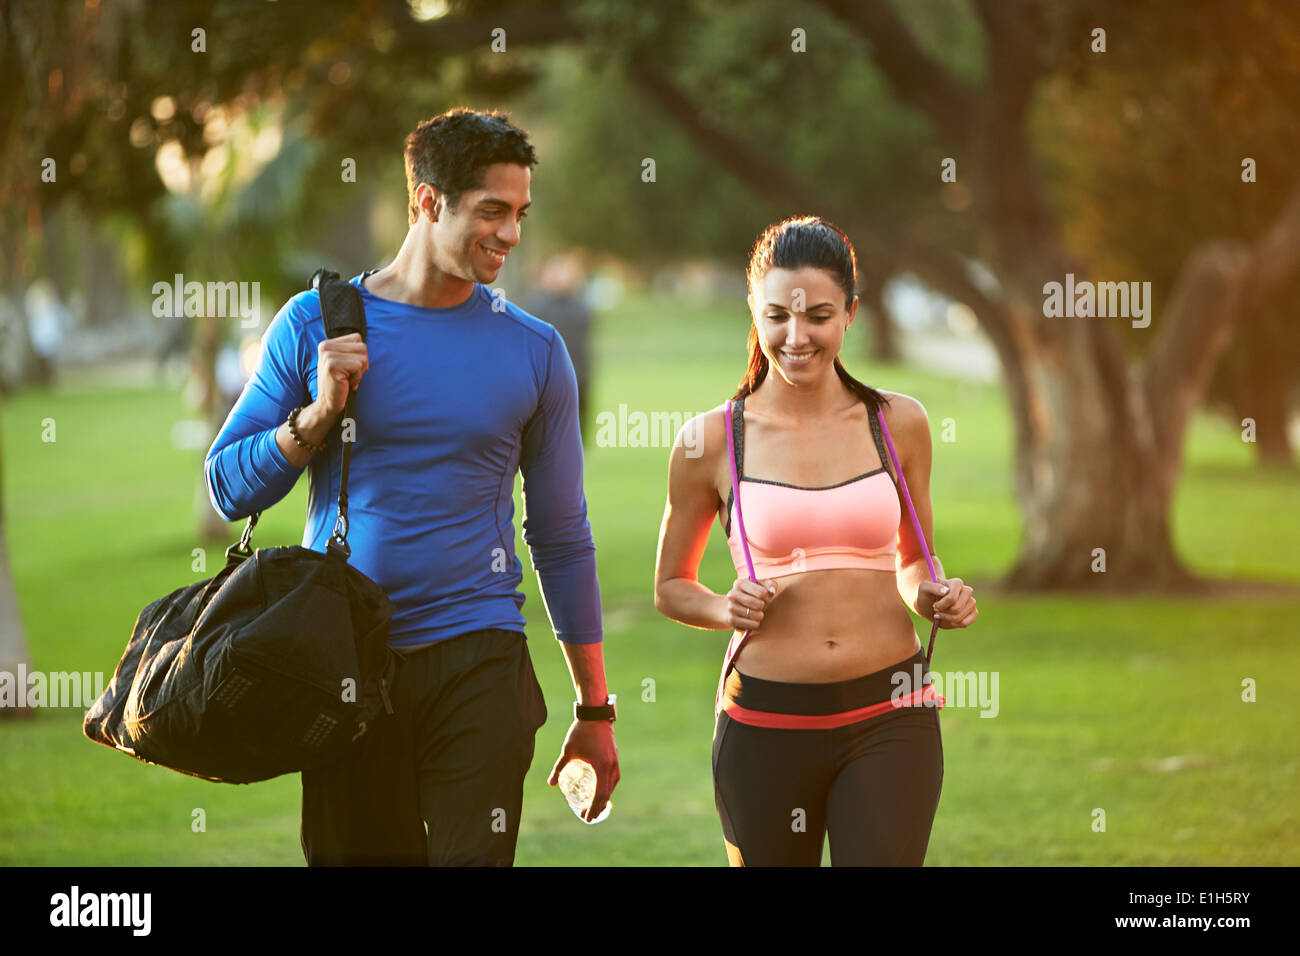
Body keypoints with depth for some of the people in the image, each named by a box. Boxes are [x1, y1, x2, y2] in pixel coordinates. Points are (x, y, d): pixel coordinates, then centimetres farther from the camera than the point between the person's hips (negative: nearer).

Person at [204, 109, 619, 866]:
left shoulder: (534, 350, 5)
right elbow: (231, 489, 5)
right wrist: (322, 412, -12)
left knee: (472, 858, -11)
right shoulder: (316, 324, 4)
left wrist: (596, 712, 9)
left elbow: (563, 538, 9)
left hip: (477, 661, 0)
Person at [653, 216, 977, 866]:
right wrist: (727, 611, -8)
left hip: (888, 720, 0)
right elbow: (671, 587, 12)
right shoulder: (713, 442, 0)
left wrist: (935, 596, -2)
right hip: (766, 726, 0)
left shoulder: (898, 424, 4)